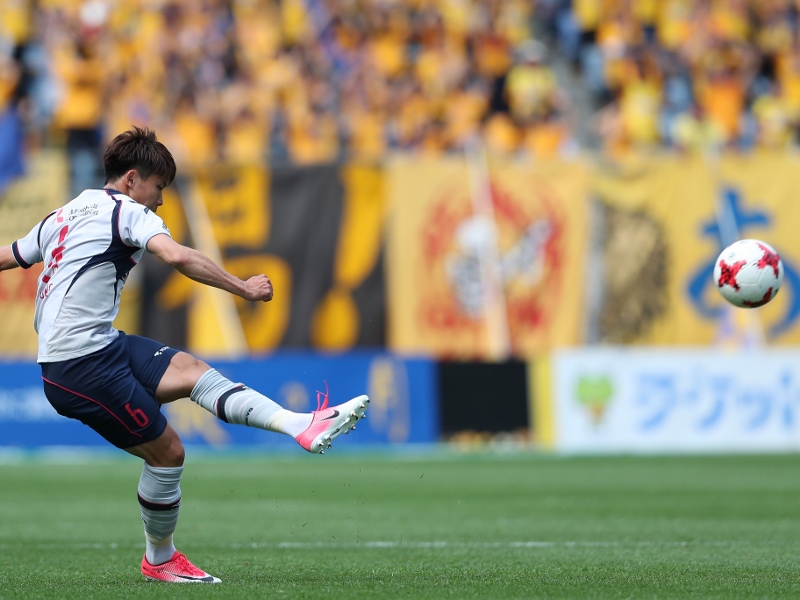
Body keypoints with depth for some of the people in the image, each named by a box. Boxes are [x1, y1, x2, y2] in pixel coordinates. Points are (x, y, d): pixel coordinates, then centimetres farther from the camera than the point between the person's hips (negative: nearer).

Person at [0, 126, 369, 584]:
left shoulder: (64, 216, 20)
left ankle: (301, 426, -17)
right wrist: (244, 288, -19)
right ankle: (160, 560, 15)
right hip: (85, 364, -9)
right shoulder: (126, 210, -7)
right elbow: (177, 256, -25)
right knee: (167, 451, -2)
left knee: (191, 370, -3)